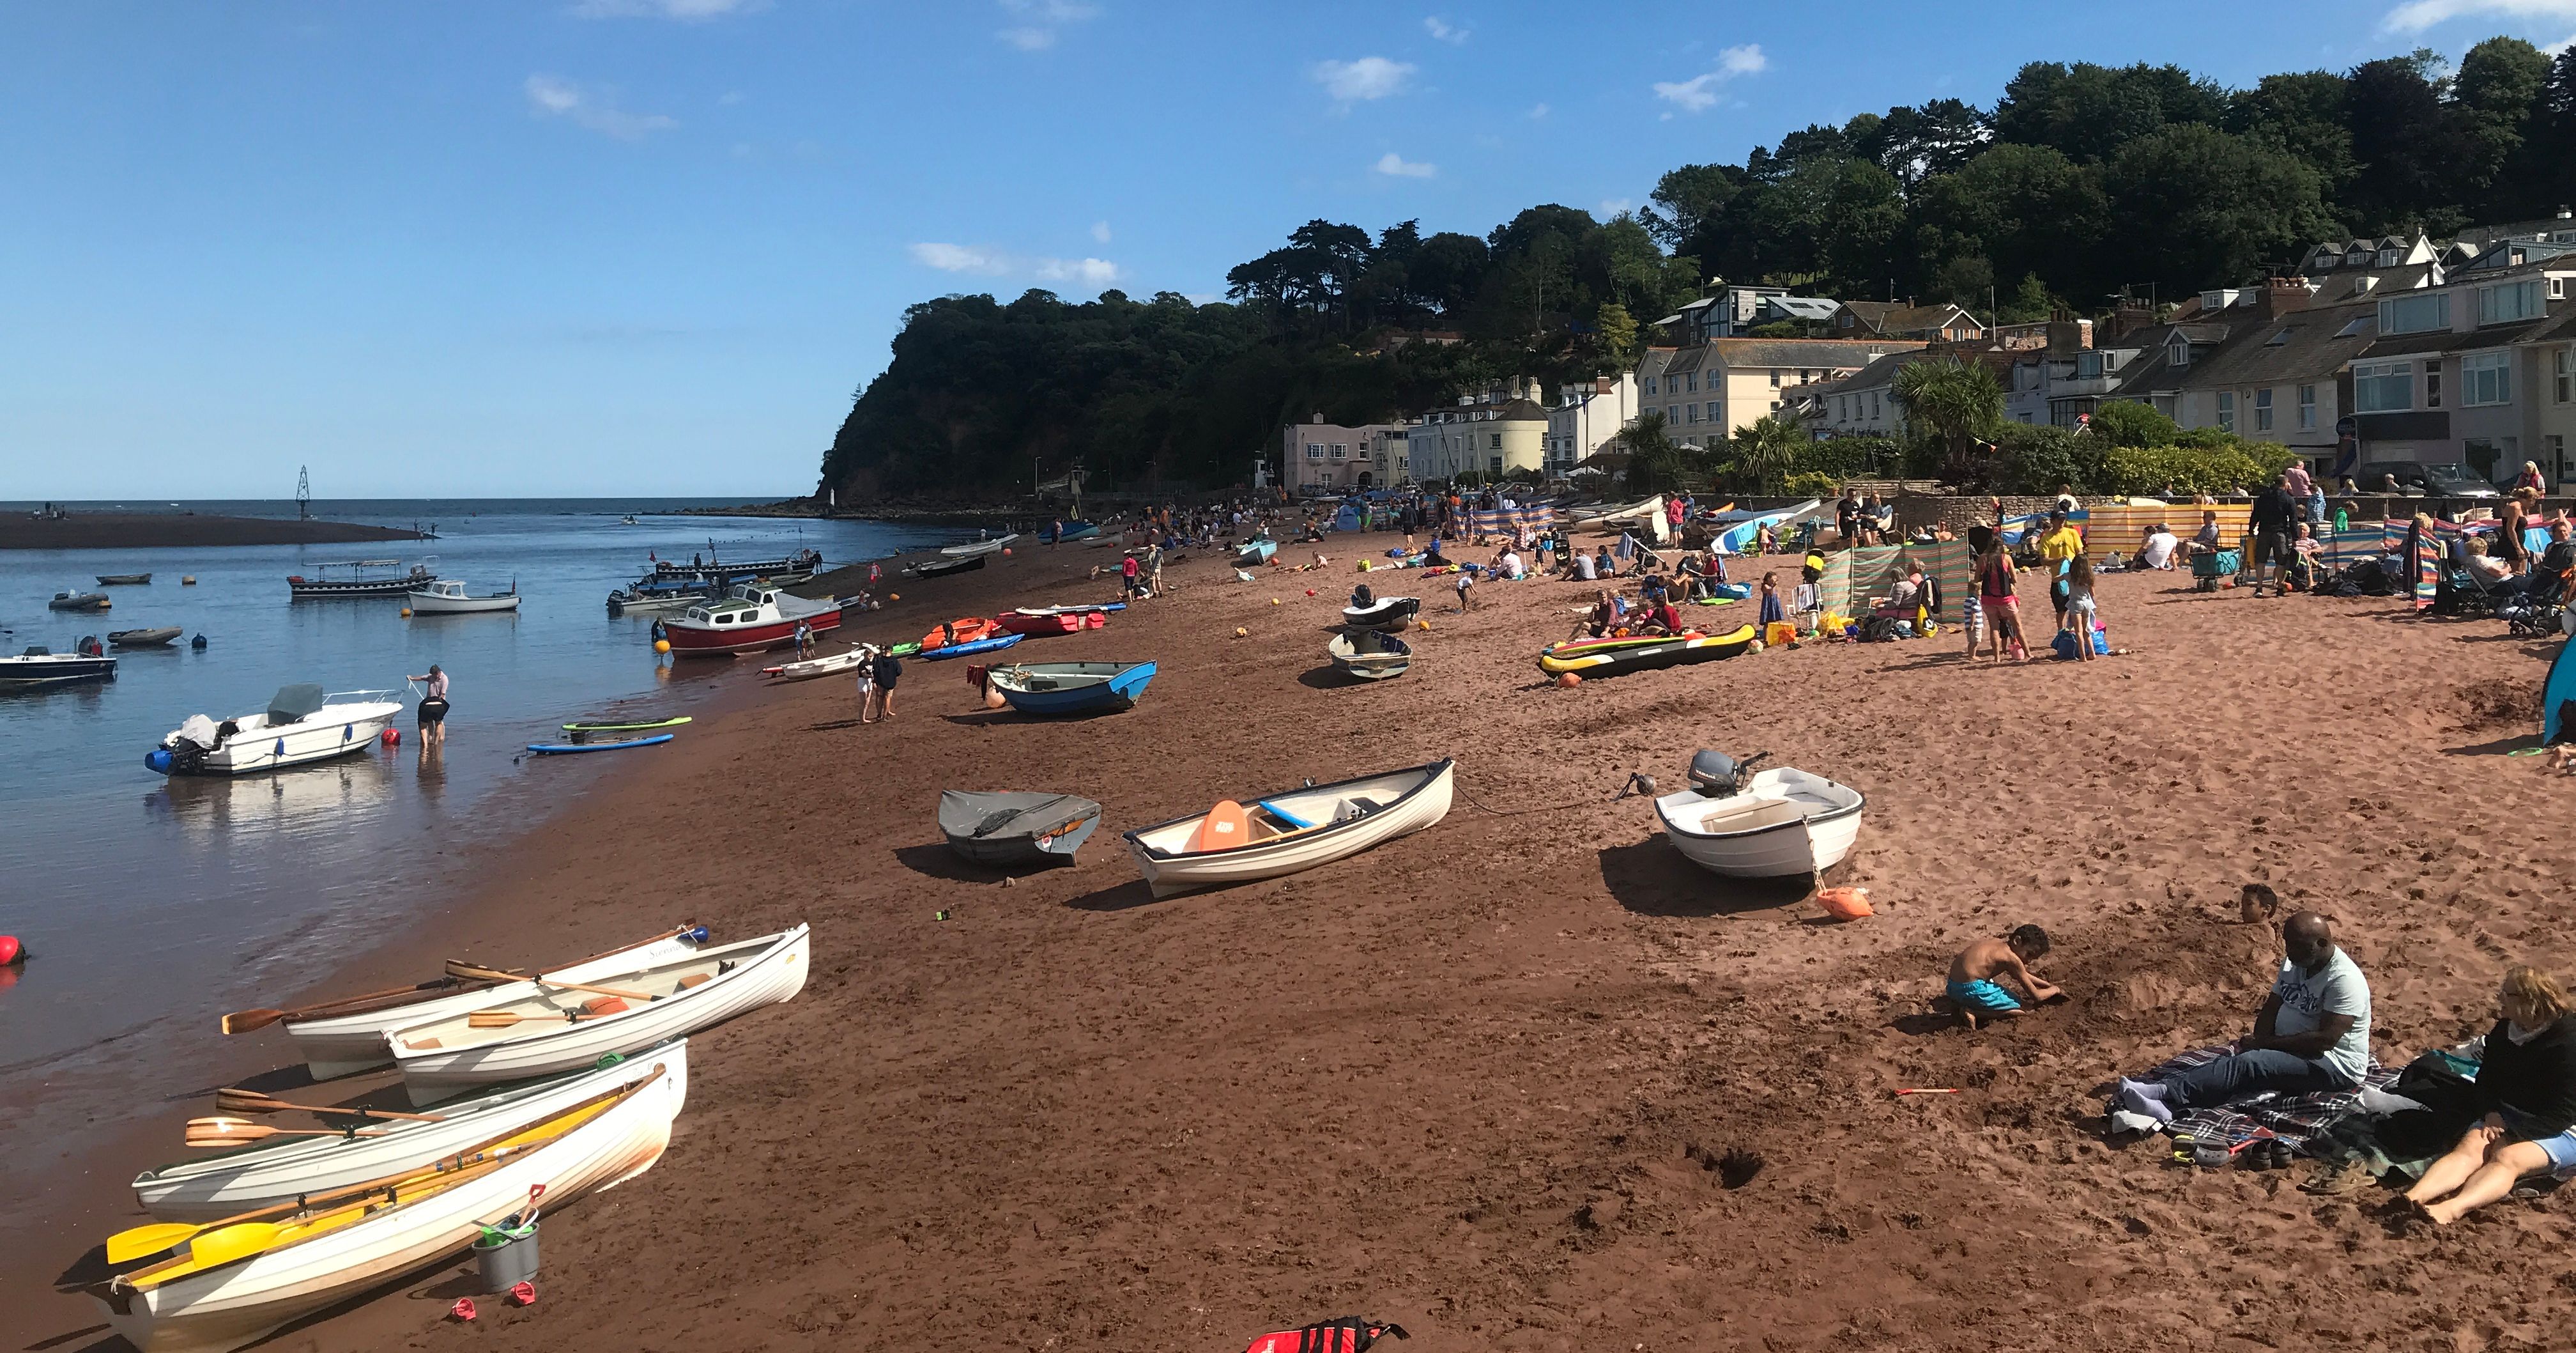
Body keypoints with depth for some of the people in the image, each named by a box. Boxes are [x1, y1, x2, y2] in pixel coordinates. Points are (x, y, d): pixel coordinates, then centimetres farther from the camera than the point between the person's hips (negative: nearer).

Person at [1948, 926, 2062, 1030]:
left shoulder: (1996, 943, 17)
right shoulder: (2013, 959, -8)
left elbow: (2024, 976, 36)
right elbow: (2037, 996, 0)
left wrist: (2047, 985, 36)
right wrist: (2054, 990, 18)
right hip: (1972, 989, -9)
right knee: (2022, 1009, 4)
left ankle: (1959, 1004, 16)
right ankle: (1973, 1012, -7)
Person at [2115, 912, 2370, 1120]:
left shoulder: (2344, 979, -18)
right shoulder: (2294, 963, 9)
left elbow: (2326, 1039, -24)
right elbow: (2271, 1008, 10)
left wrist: (2263, 1044, -19)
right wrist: (2256, 1043, -10)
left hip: (2334, 1067, -8)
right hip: (2290, 1053, 8)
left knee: (2248, 1064, -32)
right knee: (2233, 1061, -21)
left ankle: (2161, 1093, -47)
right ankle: (2165, 1104, -45)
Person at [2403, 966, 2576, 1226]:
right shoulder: (2504, 1031, 4)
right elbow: (2486, 1080, 15)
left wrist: (2512, 1134, -23)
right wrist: (2491, 1114, -6)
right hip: (2505, 1116, 6)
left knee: (2507, 1157, -33)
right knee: (2469, 1147, -24)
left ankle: (2451, 1209, -60)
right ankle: (2414, 1197, -51)